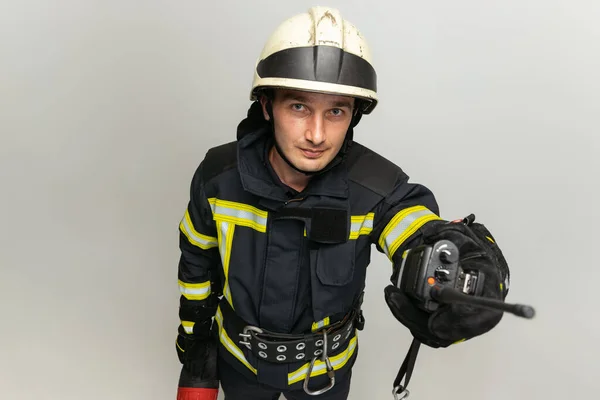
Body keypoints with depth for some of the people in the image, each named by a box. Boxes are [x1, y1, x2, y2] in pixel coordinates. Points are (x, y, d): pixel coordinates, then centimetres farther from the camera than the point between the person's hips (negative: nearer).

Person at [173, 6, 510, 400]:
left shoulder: (377, 188, -29)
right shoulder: (218, 175, -22)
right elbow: (197, 261, -5)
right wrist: (194, 340, 4)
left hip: (325, 367, 0)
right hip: (238, 356, 1)